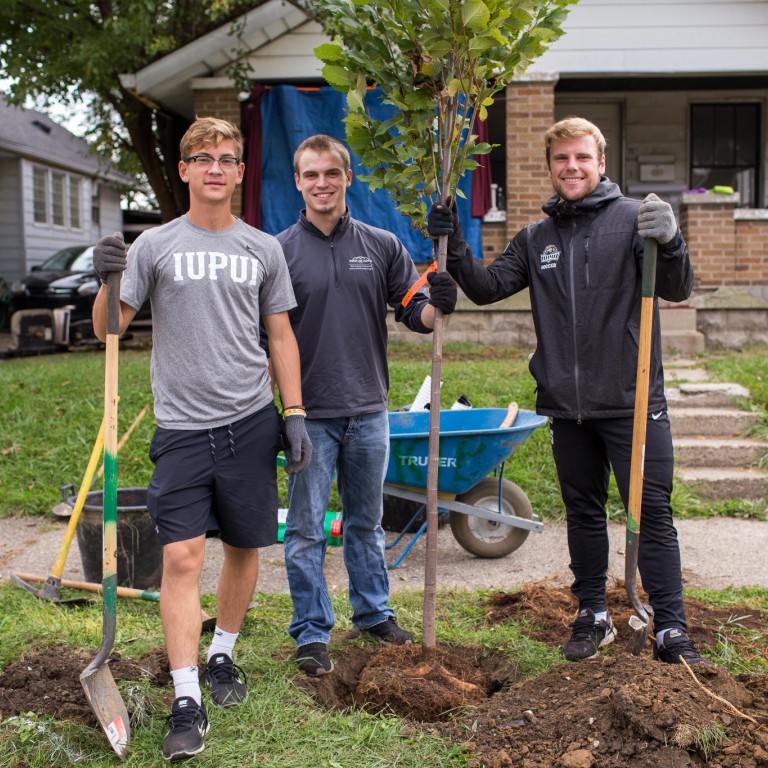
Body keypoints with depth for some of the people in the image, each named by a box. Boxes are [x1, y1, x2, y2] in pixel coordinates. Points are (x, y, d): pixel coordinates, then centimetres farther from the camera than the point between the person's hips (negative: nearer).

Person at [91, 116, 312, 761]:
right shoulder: (155, 245, 3)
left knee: (245, 548, 11)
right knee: (182, 557, -9)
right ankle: (187, 701, -3)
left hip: (252, 421, 2)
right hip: (183, 426, -2)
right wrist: (108, 281, -19)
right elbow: (108, 330, 0)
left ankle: (222, 654, 33)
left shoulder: (263, 249, 8)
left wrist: (295, 416, 6)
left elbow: (281, 335, 12)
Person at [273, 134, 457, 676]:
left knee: (367, 522, 17)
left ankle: (374, 611, 33)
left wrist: (437, 307, -17)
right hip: (309, 415, -2)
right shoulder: (280, 251, -2)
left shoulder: (383, 245, 5)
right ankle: (312, 632, 16)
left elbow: (413, 313, 7)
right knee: (306, 530, 3)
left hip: (369, 412, 3)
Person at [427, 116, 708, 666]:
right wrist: (453, 245, -6)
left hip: (633, 403, -4)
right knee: (584, 513, 15)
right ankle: (593, 616, 29)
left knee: (652, 514, -2)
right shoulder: (536, 239, 11)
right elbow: (487, 287, 7)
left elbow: (677, 290, -10)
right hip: (567, 407, 5)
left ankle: (672, 629, 7)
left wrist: (669, 242, -30)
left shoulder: (634, 218, -2)